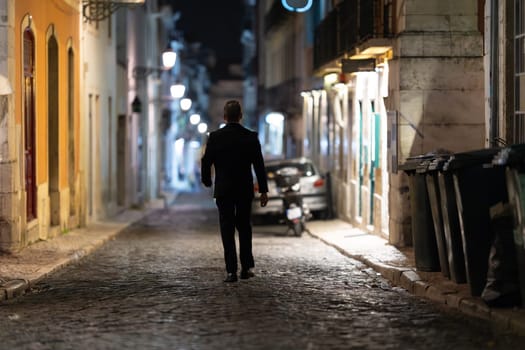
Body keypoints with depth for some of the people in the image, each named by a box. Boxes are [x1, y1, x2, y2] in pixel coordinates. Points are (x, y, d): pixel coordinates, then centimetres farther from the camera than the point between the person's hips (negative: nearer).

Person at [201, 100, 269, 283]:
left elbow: (206, 162, -3)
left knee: (227, 230, 1)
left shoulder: (215, 137, -7)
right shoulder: (251, 137, -5)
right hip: (245, 190, 1)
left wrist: (206, 181, 16)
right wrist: (263, 190, 3)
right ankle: (246, 267, 15)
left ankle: (231, 271, -5)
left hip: (223, 190, -1)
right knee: (244, 228, 16)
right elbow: (259, 165, -3)